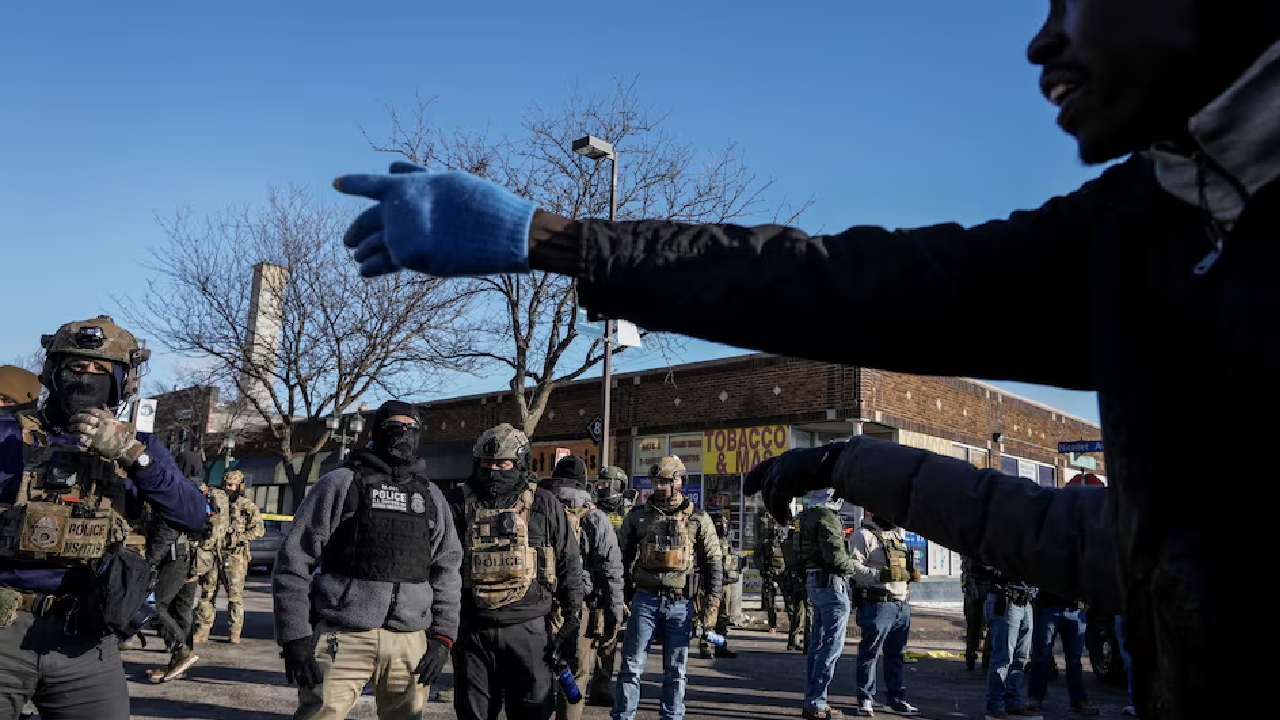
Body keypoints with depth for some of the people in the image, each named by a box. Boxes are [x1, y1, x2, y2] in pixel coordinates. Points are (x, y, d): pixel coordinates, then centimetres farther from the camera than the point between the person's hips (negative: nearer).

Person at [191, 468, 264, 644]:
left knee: (235, 595, -3)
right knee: (207, 593, 4)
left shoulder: (248, 506, 1)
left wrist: (240, 538, -17)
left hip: (235, 556, -4)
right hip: (213, 554, 4)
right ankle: (202, 630, 11)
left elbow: (258, 529, -6)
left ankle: (234, 632, 4)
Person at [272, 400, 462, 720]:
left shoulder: (431, 496, 14)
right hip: (343, 637, -3)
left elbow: (447, 570, 13)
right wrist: (294, 638, -7)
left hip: (412, 642, 3)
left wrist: (442, 637, 3)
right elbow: (294, 562, -1)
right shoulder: (339, 483, 2)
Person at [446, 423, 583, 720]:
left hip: (529, 630, -1)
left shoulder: (544, 505, 1)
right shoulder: (460, 503, 4)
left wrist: (571, 625, 2)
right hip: (473, 628, 2)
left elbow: (569, 567, 5)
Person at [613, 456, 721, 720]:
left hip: (681, 604, 0)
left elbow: (714, 564, 3)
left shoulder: (698, 519, 1)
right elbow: (623, 559, 8)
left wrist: (712, 606, -3)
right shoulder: (638, 516, 4)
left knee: (675, 670, 9)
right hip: (645, 599, 0)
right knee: (631, 665, 1)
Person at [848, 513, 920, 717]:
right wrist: (881, 574, -26)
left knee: (896, 653, 14)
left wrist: (911, 574, 9)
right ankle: (866, 699, 10)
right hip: (877, 604, -8)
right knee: (870, 652, -1)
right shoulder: (864, 535, -9)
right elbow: (853, 567, -17)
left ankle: (896, 699, 24)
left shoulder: (899, 534, 19)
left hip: (902, 605, 8)